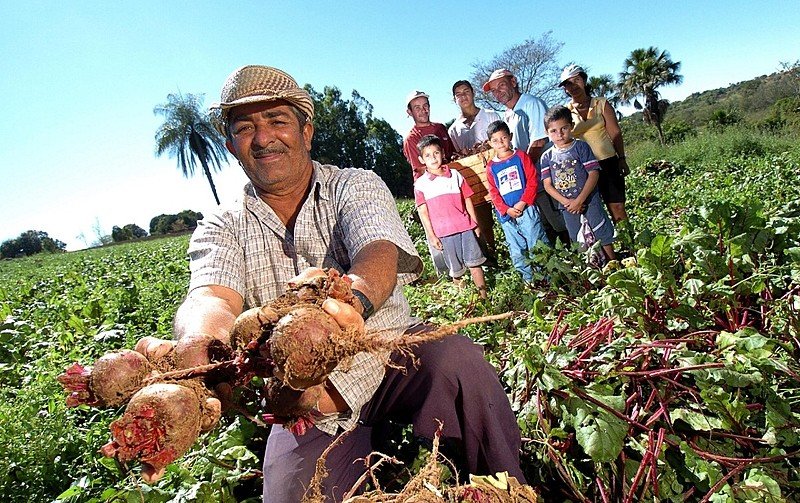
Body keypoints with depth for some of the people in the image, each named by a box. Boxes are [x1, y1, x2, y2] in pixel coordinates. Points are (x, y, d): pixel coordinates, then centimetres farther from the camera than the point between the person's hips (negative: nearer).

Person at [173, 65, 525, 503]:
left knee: (456, 358, -28)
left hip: (389, 358, -1)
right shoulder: (221, 230, 2)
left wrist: (351, 297, -48)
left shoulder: (356, 186, -1)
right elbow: (210, 297, -19)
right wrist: (201, 334, -45)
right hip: (304, 399, 1)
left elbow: (379, 254, -22)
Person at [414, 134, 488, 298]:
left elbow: (467, 200, 10)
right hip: (443, 232, -1)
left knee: (474, 263, 2)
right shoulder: (421, 184, 1)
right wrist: (431, 235, -4)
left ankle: (484, 295, 12)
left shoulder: (455, 175, 6)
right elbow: (423, 212, 0)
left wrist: (476, 223, 8)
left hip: (465, 227, 1)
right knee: (456, 270, 8)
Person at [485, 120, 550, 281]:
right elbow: (494, 192, 4)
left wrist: (523, 203, -14)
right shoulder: (491, 167, 7)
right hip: (506, 215, 4)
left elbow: (532, 181, -5)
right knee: (516, 251, 11)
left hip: (527, 209, -3)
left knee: (538, 245, 0)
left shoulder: (521, 156, 1)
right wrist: (506, 209, -10)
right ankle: (528, 278, 24)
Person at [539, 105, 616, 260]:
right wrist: (566, 202, -16)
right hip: (567, 206, 3)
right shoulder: (547, 156, 2)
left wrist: (579, 200, -19)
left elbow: (593, 174, -11)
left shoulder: (581, 146, -6)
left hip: (589, 200, -3)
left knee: (604, 236, 2)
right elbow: (547, 185, -2)